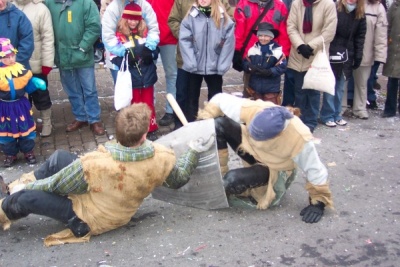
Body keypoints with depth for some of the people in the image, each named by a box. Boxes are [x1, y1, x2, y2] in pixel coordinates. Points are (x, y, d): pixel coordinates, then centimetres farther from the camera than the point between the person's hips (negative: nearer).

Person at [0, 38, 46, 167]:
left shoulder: (21, 69, -6)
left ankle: (28, 151, 29)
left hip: (21, 105, 2)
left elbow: (28, 85, 5)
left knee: (25, 128, 12)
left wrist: (36, 83, -10)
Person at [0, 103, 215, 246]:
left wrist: (27, 186, -1)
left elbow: (57, 186, -20)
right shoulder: (163, 157, -28)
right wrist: (194, 152, 5)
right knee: (59, 157, 10)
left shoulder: (94, 163, -38)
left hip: (91, 219, -6)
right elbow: (179, 179, -5)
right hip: (120, 210, 6)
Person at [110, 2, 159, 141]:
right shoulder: (119, 35, -6)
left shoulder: (145, 32, 4)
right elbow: (114, 56, -8)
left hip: (147, 76, 2)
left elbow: (154, 50, 11)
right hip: (131, 78, -2)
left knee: (149, 104, 13)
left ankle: (151, 130, 26)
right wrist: (124, 60, -26)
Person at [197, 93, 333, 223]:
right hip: (252, 150, 4)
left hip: (274, 168, -3)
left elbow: (315, 170, -23)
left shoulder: (299, 139, -39)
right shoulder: (253, 110, -32)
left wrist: (318, 202, -14)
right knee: (218, 123, -22)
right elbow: (220, 99, -18)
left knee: (232, 180, -32)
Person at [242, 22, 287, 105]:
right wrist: (251, 68, -21)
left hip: (271, 88, -4)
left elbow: (282, 67, -15)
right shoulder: (253, 49, 0)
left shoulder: (277, 51, -11)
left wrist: (269, 72, -27)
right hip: (255, 86, 4)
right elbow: (245, 63, 1)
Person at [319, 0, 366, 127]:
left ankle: (336, 114, 19)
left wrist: (358, 56, 5)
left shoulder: (360, 15, 9)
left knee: (340, 87, 10)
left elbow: (360, 37, 10)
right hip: (331, 53, -5)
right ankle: (327, 115, 7)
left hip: (347, 55, 5)